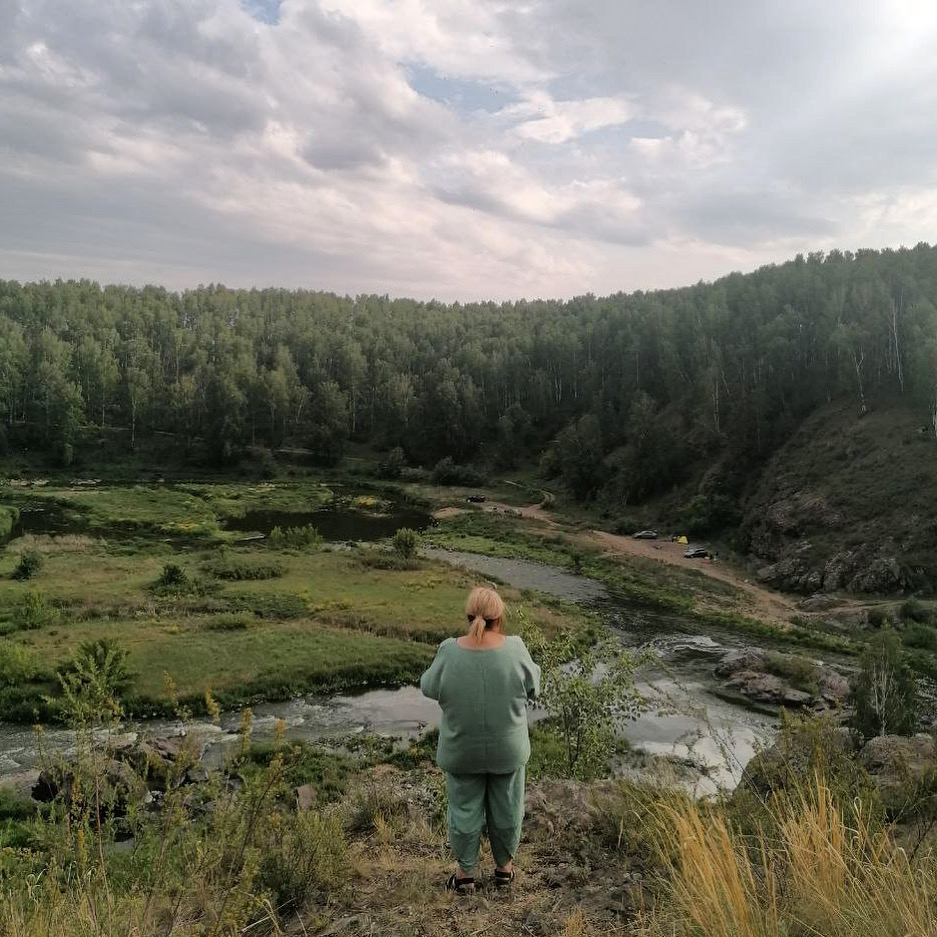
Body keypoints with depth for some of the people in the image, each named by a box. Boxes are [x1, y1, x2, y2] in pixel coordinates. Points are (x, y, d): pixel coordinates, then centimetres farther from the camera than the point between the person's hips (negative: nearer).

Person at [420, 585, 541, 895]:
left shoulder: (450, 652, -21)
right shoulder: (515, 650, -21)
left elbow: (429, 688, -5)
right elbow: (533, 687, -4)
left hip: (461, 751, 0)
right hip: (508, 750, 1)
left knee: (464, 808, 18)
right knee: (507, 808, 20)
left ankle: (465, 873, 31)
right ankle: (504, 866, 38)